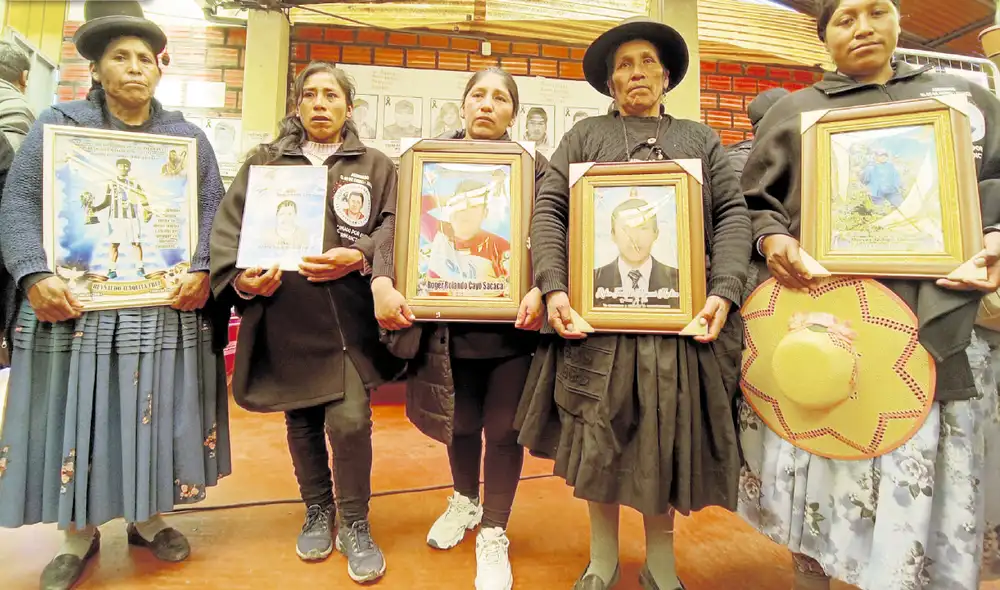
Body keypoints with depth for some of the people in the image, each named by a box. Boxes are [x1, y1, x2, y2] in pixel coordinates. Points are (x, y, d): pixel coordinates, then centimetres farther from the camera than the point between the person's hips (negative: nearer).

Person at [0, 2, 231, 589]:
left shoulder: (189, 136, 11)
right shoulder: (58, 124, 7)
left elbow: (213, 210, 5)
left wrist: (202, 271, -12)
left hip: (165, 307, 1)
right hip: (74, 305, 0)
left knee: (155, 414, 8)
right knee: (76, 415, 6)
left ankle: (148, 518, 28)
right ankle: (79, 535, 25)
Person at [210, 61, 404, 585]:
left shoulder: (377, 166, 12)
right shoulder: (262, 163, 15)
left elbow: (391, 228, -1)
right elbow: (229, 225, 5)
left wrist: (358, 258, -21)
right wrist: (240, 277, -14)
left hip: (347, 317, -2)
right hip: (283, 316, 2)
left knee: (350, 420, -10)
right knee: (300, 421, 13)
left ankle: (354, 524, 14)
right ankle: (318, 512, 35)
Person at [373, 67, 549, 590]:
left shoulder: (534, 167, 3)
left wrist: (541, 289, -25)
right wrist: (381, 280, -19)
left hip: (509, 321, -1)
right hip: (447, 320, 2)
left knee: (502, 427, 9)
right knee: (459, 420, 18)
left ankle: (493, 533, 31)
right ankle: (465, 499, 48)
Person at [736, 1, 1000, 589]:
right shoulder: (794, 111, 13)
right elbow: (754, 201, 10)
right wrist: (770, 241, -10)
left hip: (934, 324, 2)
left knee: (929, 476, 4)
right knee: (817, 458, 6)